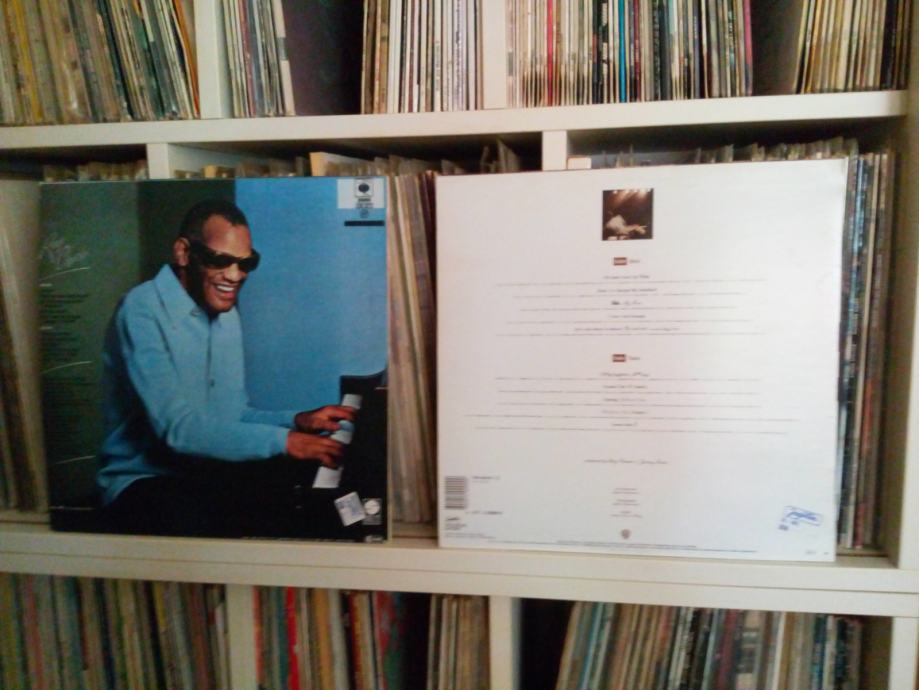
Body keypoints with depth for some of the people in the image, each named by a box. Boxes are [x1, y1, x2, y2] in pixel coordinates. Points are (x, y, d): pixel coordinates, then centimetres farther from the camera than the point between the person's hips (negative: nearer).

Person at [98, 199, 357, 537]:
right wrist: (284, 441, -27)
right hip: (145, 481, -7)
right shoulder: (142, 312, -16)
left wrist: (298, 421, -4)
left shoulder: (226, 313, 8)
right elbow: (177, 428, -25)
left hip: (211, 471, 7)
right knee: (205, 524, -37)